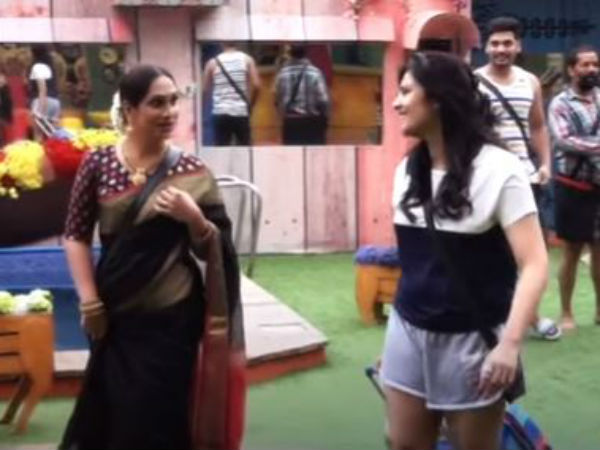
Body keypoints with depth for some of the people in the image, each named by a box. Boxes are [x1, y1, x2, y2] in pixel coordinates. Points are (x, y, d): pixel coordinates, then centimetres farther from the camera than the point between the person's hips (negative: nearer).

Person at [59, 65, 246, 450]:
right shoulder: (98, 165, -4)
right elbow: (76, 236, 1)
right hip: (114, 315, 1)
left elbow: (213, 252, -1)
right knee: (111, 414, 12)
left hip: (173, 317, 0)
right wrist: (89, 302, -5)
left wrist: (193, 218, -19)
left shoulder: (191, 172, -4)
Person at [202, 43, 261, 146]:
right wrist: (250, 106, 8)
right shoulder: (247, 59, 2)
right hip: (241, 112, 0)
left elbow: (205, 88, 6)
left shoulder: (213, 62, 3)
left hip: (220, 113, 0)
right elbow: (256, 85, -5)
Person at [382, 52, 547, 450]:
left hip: (471, 339, -5)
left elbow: (534, 264, -18)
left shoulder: (498, 169, -14)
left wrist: (510, 343, -26)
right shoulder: (407, 170, 6)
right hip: (408, 331, 6)